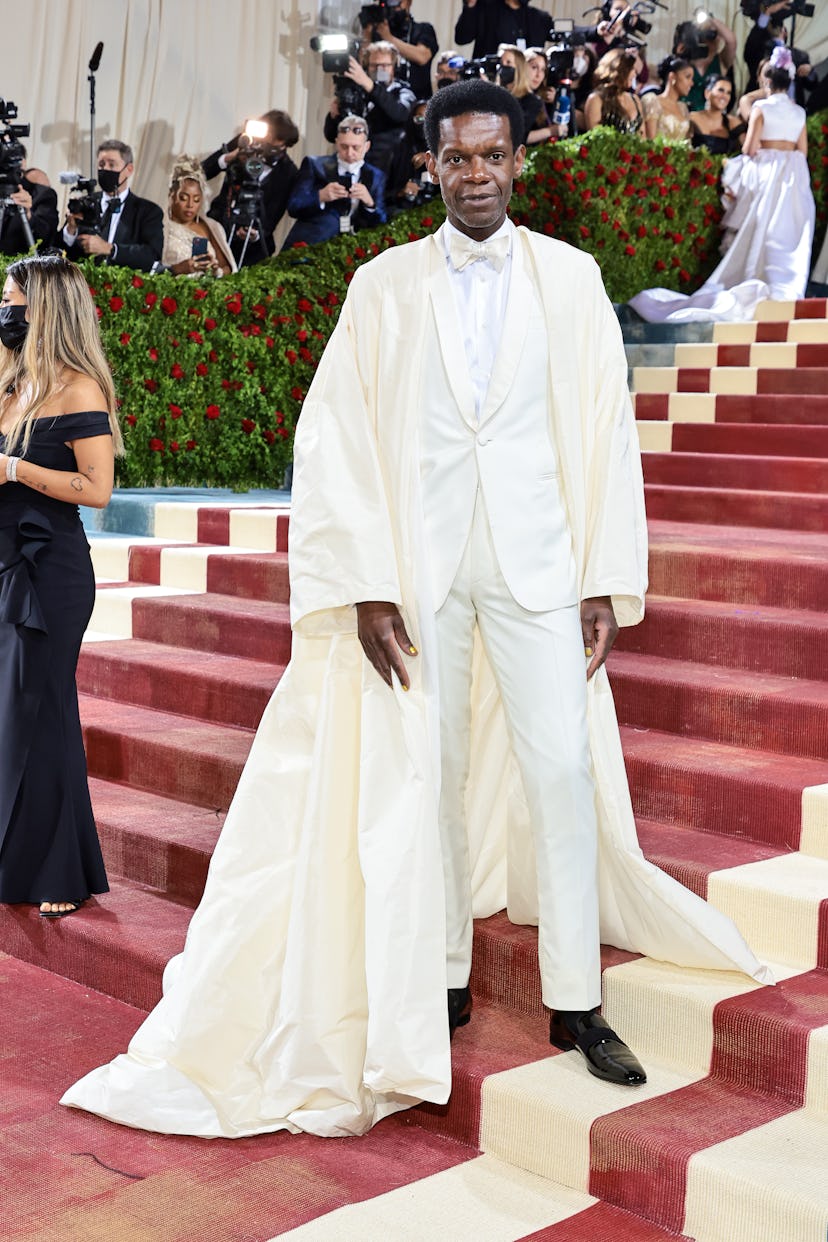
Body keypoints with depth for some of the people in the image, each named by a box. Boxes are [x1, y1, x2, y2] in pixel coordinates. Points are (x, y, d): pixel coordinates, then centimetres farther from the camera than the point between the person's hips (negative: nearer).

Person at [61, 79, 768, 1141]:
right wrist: (367, 589, -7)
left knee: (563, 770, -5)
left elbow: (606, 431, 5)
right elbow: (333, 439, 1)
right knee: (424, 776, 6)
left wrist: (606, 582, -1)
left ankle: (576, 1005, 6)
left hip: (536, 564, 0)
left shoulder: (570, 278, 6)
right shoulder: (383, 286, 4)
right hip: (418, 570, 0)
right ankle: (443, 980, 21)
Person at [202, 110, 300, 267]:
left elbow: (272, 216, -7)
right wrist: (229, 157, -19)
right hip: (217, 228, 2)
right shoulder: (245, 141, -3)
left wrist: (257, 235, -28)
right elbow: (203, 172, -2)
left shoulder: (289, 173, -8)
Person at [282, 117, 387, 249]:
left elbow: (380, 226, 9)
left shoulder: (375, 176, 13)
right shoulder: (314, 165, 8)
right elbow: (293, 208, 2)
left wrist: (370, 203, -10)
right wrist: (320, 197, -14)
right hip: (312, 243, -3)